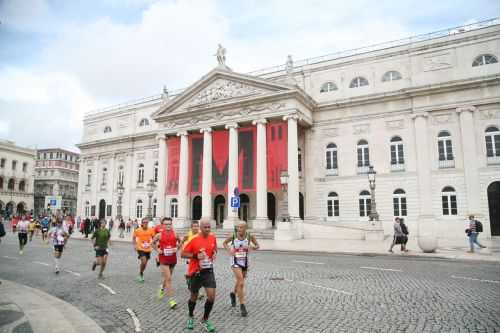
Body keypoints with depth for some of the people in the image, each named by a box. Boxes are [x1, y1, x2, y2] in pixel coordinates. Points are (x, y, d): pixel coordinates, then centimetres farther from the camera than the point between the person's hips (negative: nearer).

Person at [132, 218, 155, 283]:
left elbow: (153, 238, 9)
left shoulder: (151, 230, -4)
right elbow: (134, 238, 6)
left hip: (148, 249, 3)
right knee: (143, 261, -19)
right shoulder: (137, 230, -8)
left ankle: (141, 273, 40)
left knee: (145, 263, 14)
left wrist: (152, 243, -6)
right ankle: (140, 274, 6)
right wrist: (135, 245, -4)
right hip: (141, 249, -3)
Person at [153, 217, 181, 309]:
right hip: (163, 259, -3)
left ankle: (162, 288, 53)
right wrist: (157, 249, -5)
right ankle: (171, 300, -8)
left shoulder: (175, 234, -4)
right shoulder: (159, 235, -8)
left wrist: (177, 248, -4)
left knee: (167, 277, 22)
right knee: (168, 279, -11)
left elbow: (180, 242, 13)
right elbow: (153, 242, 8)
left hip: (173, 259, 3)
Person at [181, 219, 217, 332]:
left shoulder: (213, 237, -2)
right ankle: (191, 317, 41)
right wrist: (195, 256, -24)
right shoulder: (194, 239, -16)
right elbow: (183, 253, -10)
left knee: (212, 296, -6)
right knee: (194, 297, 13)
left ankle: (205, 320, 16)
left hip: (208, 271, 3)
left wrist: (214, 254, -3)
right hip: (196, 272, -3)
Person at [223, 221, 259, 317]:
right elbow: (224, 243, 5)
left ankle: (233, 294, 51)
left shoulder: (250, 236, -10)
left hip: (245, 261, 3)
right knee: (241, 282, -16)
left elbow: (257, 246, 2)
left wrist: (252, 247, -20)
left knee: (240, 282, 21)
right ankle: (242, 305, -6)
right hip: (235, 261, -3)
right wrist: (229, 250, -13)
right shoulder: (233, 236, -12)